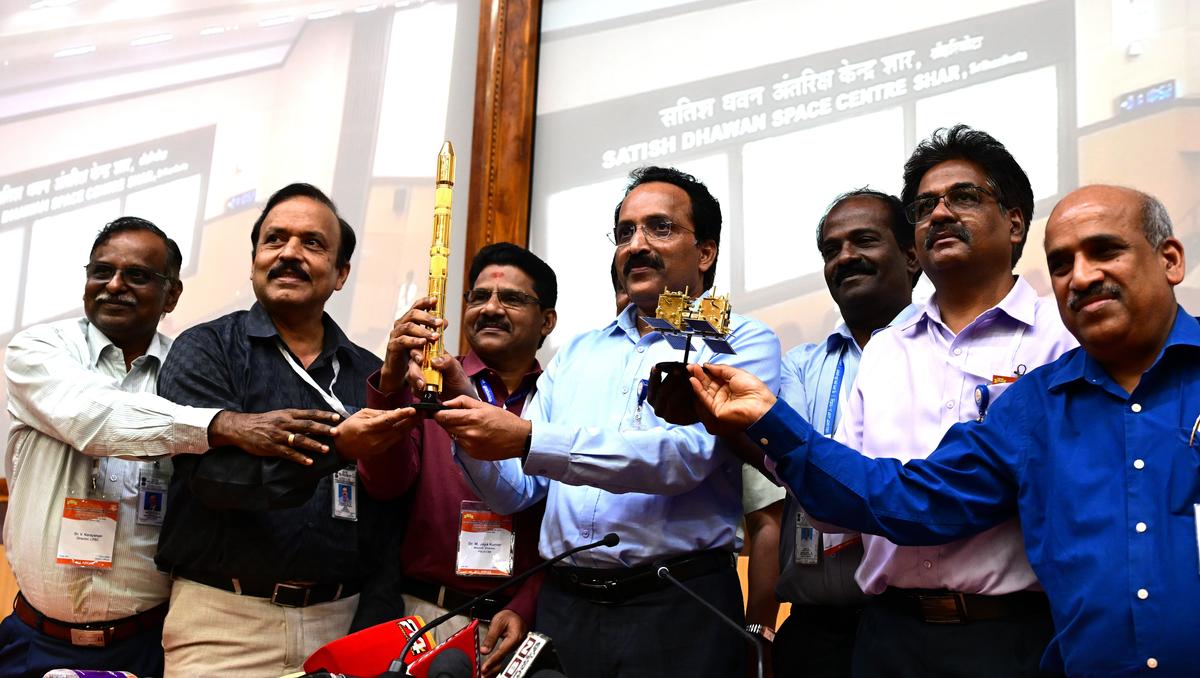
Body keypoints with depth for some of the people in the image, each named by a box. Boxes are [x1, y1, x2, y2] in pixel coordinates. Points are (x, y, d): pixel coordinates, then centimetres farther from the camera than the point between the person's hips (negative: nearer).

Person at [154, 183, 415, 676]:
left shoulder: (371, 375, 7)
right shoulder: (204, 351, 1)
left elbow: (391, 519, 4)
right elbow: (212, 470, -15)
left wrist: (374, 627, -7)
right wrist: (333, 447, -29)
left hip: (342, 621, 2)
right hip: (225, 620, -2)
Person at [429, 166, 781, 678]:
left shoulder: (742, 342, -2)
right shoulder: (577, 354, 14)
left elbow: (686, 454, -20)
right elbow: (516, 491, 11)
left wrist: (527, 440, -26)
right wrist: (470, 428, -9)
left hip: (676, 610, -4)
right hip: (564, 606, 4)